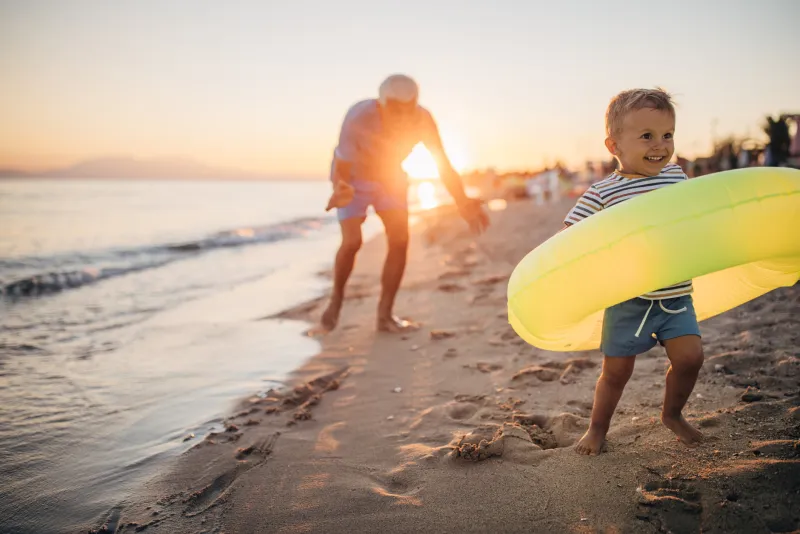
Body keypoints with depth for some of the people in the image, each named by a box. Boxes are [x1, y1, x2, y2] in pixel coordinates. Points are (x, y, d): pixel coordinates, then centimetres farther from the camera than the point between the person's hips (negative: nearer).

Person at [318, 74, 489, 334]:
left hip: (390, 178, 3)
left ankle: (385, 315, -3)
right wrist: (341, 192, -58)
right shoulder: (358, 119, -39)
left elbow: (444, 165, -22)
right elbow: (340, 171, -34)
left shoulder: (422, 119, -29)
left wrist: (464, 204, -36)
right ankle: (336, 300, 8)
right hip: (353, 178, -3)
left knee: (400, 240, -13)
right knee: (352, 242, -19)